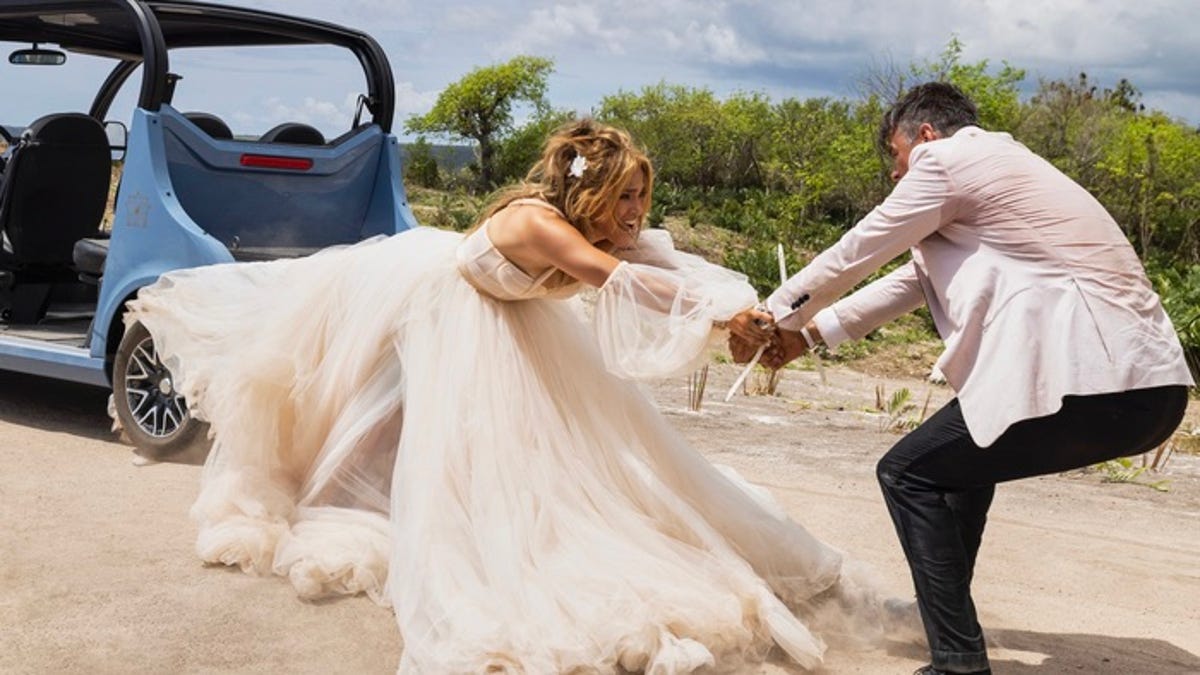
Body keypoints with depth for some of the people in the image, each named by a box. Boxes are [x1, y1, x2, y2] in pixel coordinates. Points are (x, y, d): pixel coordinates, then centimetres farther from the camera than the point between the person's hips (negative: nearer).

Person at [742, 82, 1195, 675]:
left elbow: (852, 257, 5)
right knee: (967, 450, 29)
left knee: (909, 472, 2)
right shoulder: (995, 164, 27)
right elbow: (915, 278, 31)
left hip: (1094, 382, -10)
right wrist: (809, 334, 33)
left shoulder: (946, 161, -1)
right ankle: (943, 606, 40)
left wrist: (771, 318, 20)